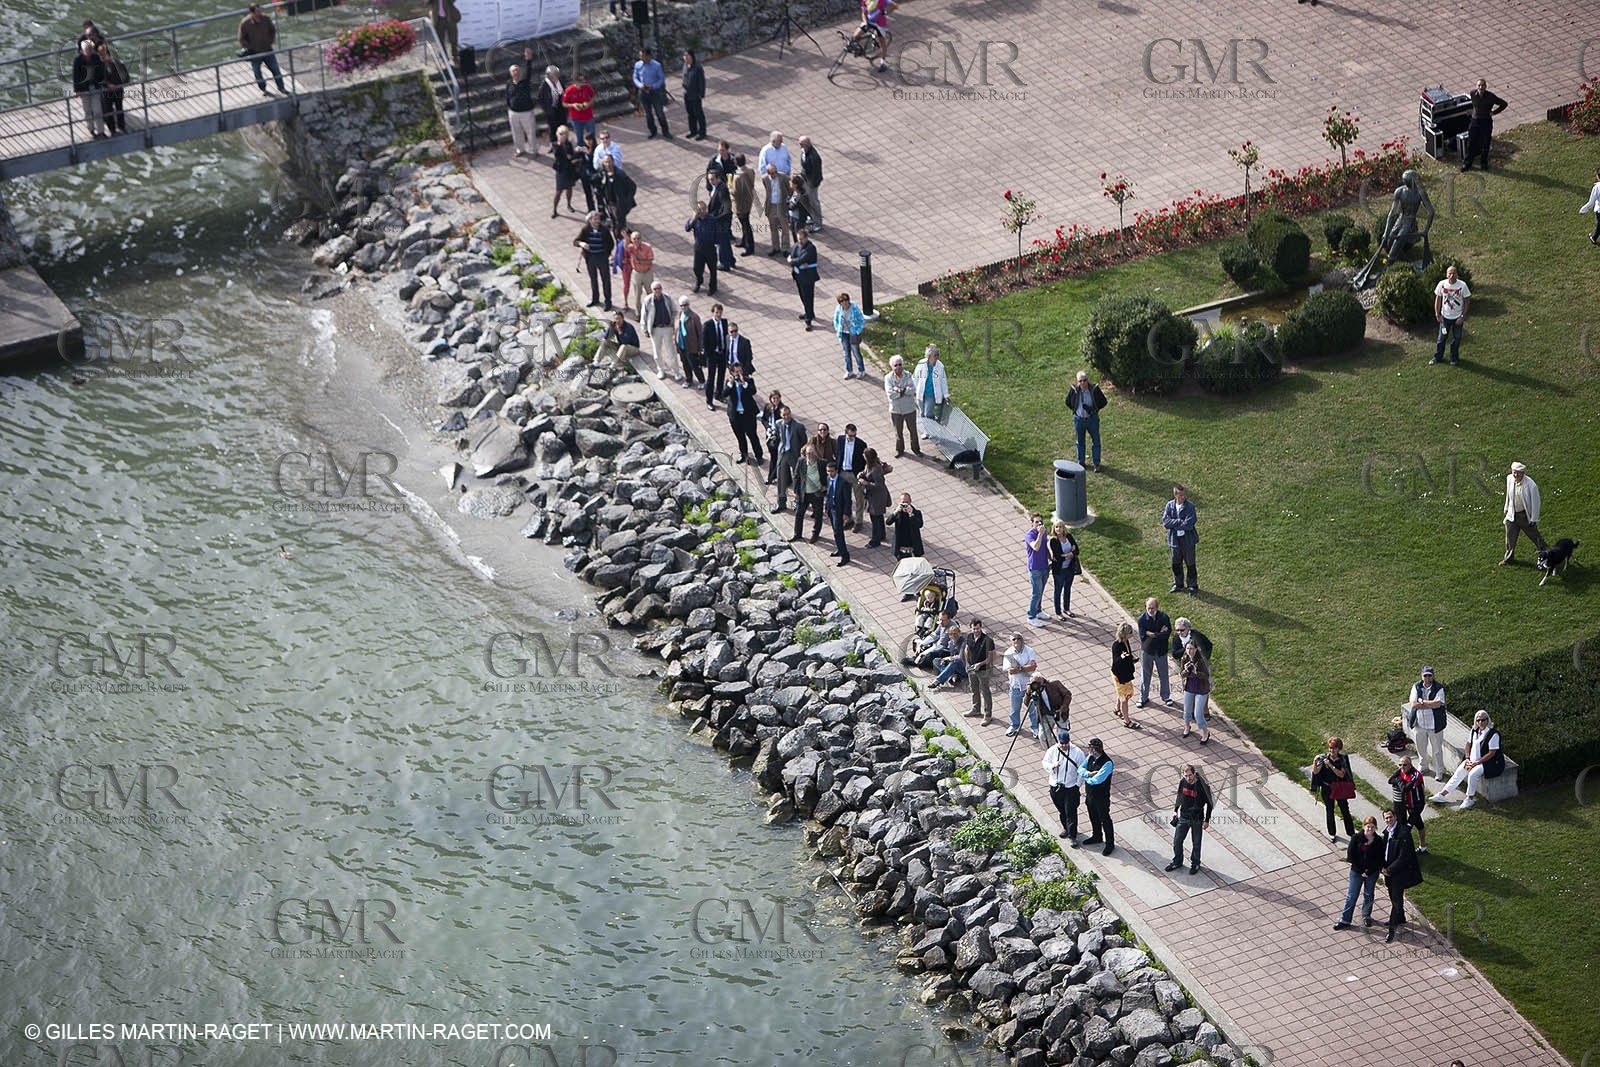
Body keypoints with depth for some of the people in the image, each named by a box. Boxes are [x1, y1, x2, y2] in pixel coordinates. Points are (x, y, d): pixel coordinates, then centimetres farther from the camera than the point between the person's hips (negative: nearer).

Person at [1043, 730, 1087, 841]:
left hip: (1071, 787, -4)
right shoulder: (1052, 751, -6)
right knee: (1061, 810, 19)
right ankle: (1066, 828, 41)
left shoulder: (1077, 752, -13)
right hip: (1055, 786, 4)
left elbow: (1081, 770, -6)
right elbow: (1045, 764, 1)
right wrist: (1052, 766, -21)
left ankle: (1072, 835, 6)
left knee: (1071, 812, -4)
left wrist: (1078, 784, -9)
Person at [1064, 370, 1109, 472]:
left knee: (1096, 441, 5)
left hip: (1092, 419, -1)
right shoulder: (1074, 390, -13)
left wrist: (1093, 409, -16)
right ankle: (1081, 462, 32)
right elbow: (1068, 402, 6)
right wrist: (1075, 410, -1)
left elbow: (1103, 402, -5)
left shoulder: (1094, 389, -16)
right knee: (1080, 441, 16)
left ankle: (1097, 463, 17)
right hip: (1079, 419, 1)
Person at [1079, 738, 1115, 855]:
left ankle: (1110, 844, 26)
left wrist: (1086, 778, -13)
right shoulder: (1091, 757, -6)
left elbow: (1097, 780, -31)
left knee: (1105, 820, 10)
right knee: (1093, 818, 26)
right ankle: (1096, 837, 48)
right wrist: (1089, 774, -24)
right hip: (1090, 795, 7)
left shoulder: (1107, 763, -30)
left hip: (1101, 797, -7)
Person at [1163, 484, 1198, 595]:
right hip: (1174, 539, 4)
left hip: (1187, 539, -4)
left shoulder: (1190, 506, -16)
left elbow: (1188, 525, -22)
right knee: (1176, 563, 18)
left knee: (1190, 564, 8)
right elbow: (1165, 521, -13)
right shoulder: (1170, 505, -5)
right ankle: (1178, 584, 36)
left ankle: (1193, 586, 22)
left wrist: (1172, 523, -16)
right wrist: (1179, 521, -23)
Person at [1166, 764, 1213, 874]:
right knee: (1177, 841, 13)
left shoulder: (1202, 786, -23)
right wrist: (1175, 810, 12)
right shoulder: (1182, 782, -11)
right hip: (1183, 817, 4)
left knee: (1196, 843, 12)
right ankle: (1177, 862, 35)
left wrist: (1207, 820, -9)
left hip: (1197, 819, -4)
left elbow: (1209, 803, -12)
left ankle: (1195, 864, 34)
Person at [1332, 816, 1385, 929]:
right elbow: (1351, 856, -11)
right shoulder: (1356, 838, -12)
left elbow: (1380, 859, -4)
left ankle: (1366, 916, 39)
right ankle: (1345, 920, 13)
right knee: (1351, 896, 5)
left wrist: (1368, 871, -16)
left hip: (1372, 873, 1)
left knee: (1368, 895, 17)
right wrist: (1361, 871, -13)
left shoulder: (1378, 841, -8)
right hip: (1357, 872, -1)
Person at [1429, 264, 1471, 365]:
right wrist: (1437, 314, -3)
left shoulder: (1462, 285, -19)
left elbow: (1467, 301, -10)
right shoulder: (1442, 284, -13)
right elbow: (1438, 299, 0)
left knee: (1456, 338, 12)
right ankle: (1437, 357, 29)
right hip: (1445, 316, 1)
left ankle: (1454, 357, 31)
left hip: (1458, 317, -1)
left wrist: (1463, 316, -12)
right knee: (1441, 338, 11)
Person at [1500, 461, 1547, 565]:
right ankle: (1508, 557, 37)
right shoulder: (1509, 479, -11)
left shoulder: (1531, 485, -28)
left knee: (1535, 536, 12)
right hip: (1512, 514, 5)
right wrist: (1506, 508, 18)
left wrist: (1533, 519, -14)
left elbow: (1535, 502, -18)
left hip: (1525, 515, -4)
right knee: (1510, 537, 16)